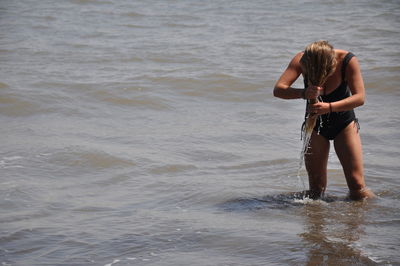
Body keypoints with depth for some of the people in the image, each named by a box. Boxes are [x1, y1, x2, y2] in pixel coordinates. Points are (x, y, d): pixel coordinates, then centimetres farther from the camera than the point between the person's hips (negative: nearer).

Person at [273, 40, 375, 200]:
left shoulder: (348, 61, -25)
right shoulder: (301, 60, -22)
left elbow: (360, 97, -30)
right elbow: (278, 90, -29)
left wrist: (329, 107, -45)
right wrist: (304, 93, -48)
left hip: (344, 124, -1)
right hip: (315, 125, 1)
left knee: (357, 185, -8)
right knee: (316, 188, -1)